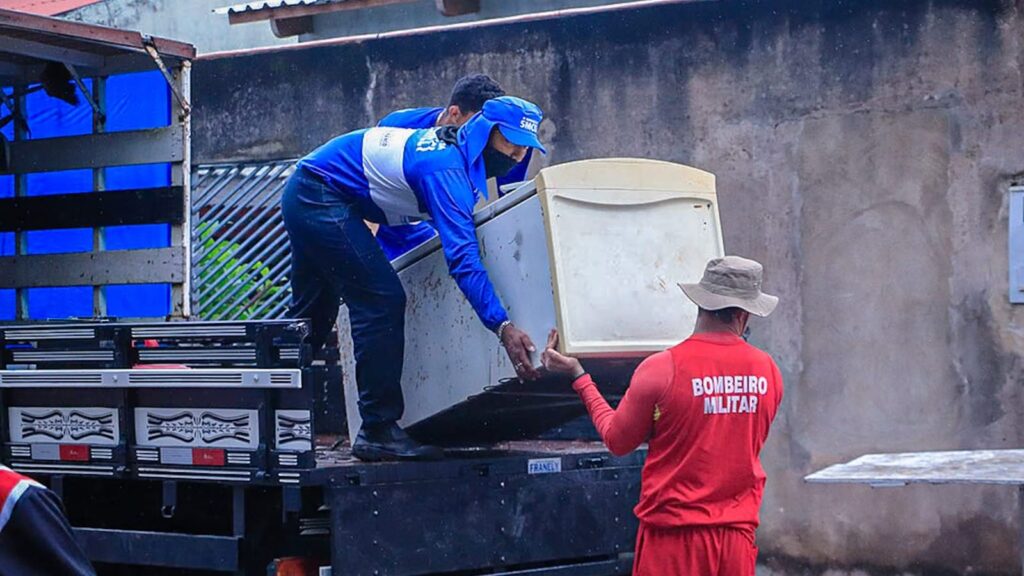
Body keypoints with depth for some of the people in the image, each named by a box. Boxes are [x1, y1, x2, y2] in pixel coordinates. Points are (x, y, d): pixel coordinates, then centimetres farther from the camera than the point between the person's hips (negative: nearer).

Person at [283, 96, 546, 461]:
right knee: (382, 302, -14)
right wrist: (502, 327, -41)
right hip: (320, 199, -11)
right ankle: (379, 431, -11)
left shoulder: (456, 147, 3)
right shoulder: (446, 169, -26)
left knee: (312, 315, 20)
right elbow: (462, 257, -35)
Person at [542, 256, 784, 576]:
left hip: (674, 535, -3)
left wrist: (577, 376, 10)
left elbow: (617, 440, 1)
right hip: (737, 533, 3)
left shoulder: (661, 369, -12)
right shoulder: (767, 371, -1)